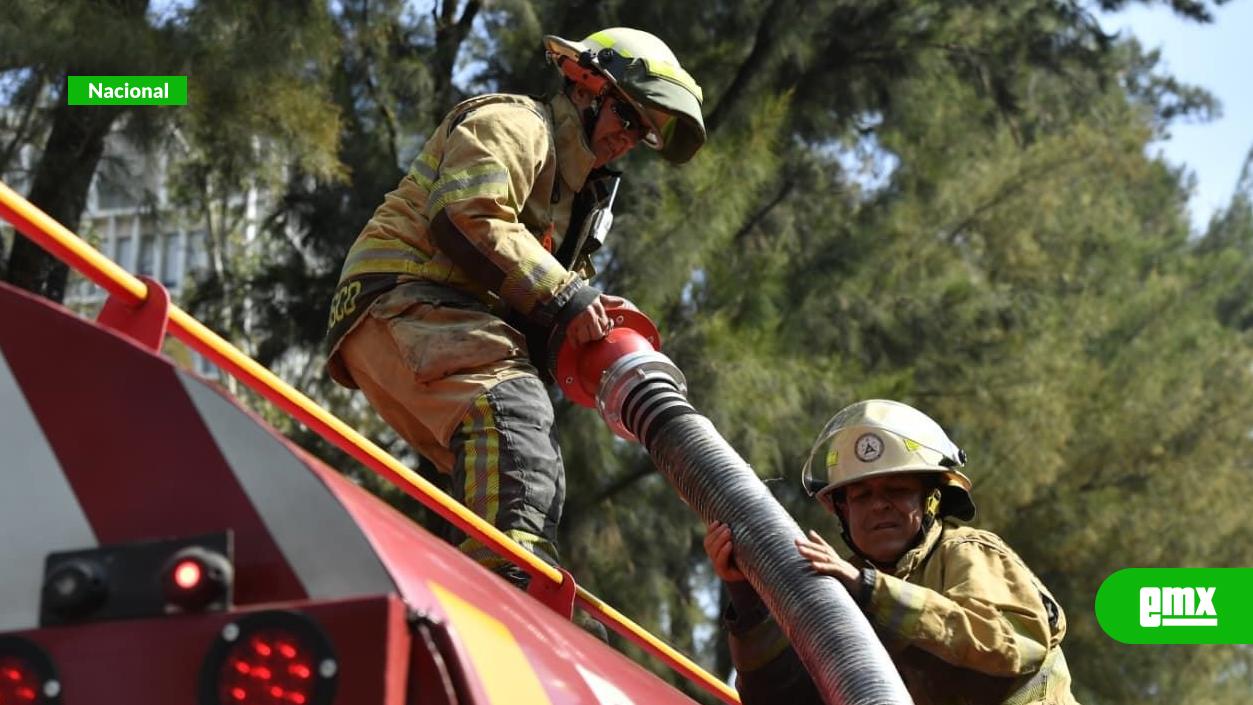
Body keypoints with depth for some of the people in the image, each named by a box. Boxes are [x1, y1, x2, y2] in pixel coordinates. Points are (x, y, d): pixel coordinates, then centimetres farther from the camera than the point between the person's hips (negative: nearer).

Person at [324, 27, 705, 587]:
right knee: (510, 404, -33)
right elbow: (466, 220, -18)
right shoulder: (514, 122, 0)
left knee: (532, 473, 7)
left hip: (450, 322, 11)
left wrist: (589, 312, 1)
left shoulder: (573, 189, 32)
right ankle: (512, 575, -51)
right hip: (401, 301, -11)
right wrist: (563, 296, -19)